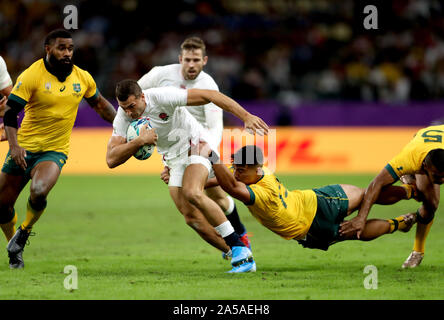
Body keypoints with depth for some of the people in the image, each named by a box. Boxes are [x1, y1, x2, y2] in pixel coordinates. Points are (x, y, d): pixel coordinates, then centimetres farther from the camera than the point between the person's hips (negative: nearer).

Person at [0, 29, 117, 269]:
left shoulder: (83, 78, 1)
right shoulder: (31, 76, -11)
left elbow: (99, 104, 20)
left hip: (55, 151, 1)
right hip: (24, 148, 0)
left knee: (39, 191, -28)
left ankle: (24, 232, 2)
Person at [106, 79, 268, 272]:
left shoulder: (161, 97, -25)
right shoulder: (123, 117, -11)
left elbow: (209, 96, -25)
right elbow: (111, 160, -17)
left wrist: (246, 116, -32)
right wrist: (139, 141, -32)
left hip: (197, 144, -6)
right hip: (174, 159, 6)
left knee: (192, 194, -31)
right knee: (191, 216, -10)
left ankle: (240, 249, -26)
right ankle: (237, 256, 3)